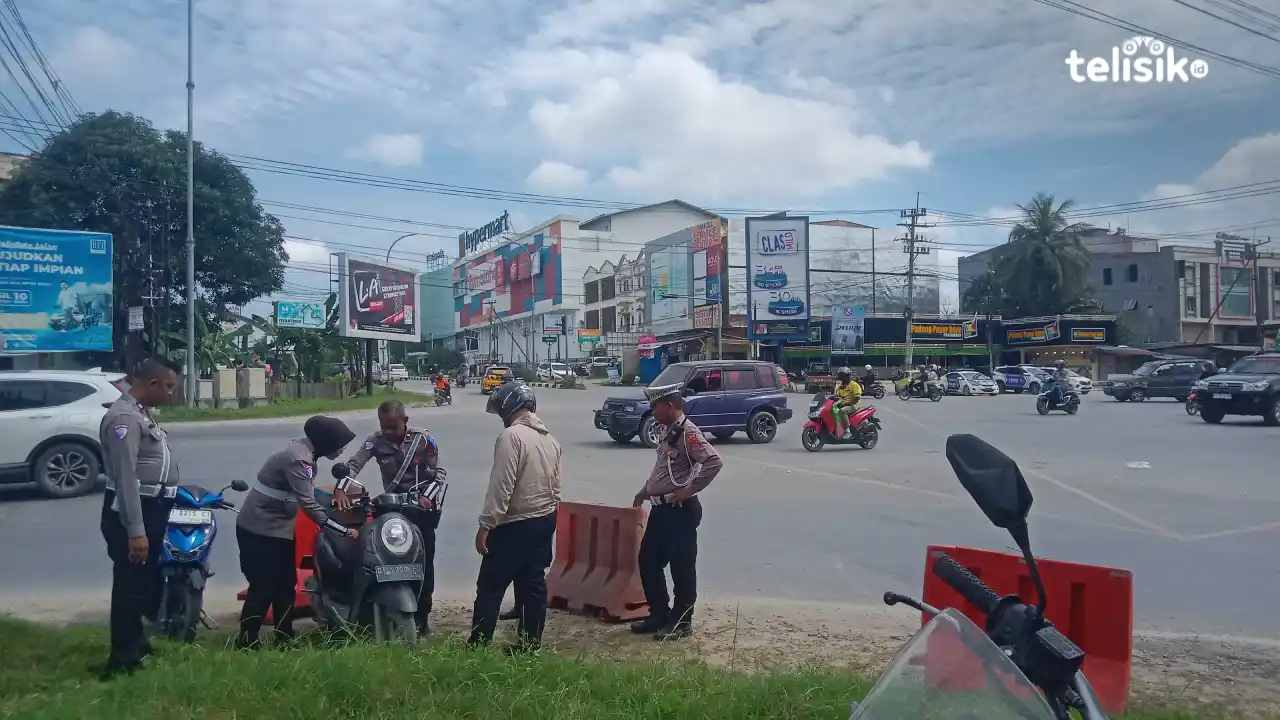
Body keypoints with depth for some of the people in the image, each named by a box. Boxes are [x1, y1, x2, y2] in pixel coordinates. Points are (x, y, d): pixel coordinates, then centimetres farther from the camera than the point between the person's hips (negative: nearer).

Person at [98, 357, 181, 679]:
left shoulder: (140, 412, 12)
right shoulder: (125, 417, -21)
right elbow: (125, 479, -26)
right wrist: (135, 531, -29)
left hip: (150, 508, 10)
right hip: (131, 513, -10)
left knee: (146, 581, 21)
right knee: (131, 584, -3)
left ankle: (135, 642, 37)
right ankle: (122, 661, 6)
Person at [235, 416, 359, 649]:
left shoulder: (305, 451, 5)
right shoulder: (298, 458, -25)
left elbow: (308, 494, 12)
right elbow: (309, 505, -29)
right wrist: (345, 531, -26)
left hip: (278, 528, 10)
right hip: (261, 529, -10)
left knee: (285, 585, 12)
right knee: (264, 587, -4)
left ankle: (285, 638, 20)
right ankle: (246, 641, 7)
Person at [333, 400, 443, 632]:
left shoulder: (423, 438, -11)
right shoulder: (376, 440, -7)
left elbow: (438, 472, -8)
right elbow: (353, 464, -15)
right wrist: (340, 490, -33)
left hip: (422, 508, -1)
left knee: (424, 562, 2)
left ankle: (422, 615, 15)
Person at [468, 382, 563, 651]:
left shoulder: (512, 436, -16)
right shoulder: (550, 439, 12)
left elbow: (501, 486, -21)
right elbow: (556, 486, 13)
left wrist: (486, 524, -18)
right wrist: (546, 513, 20)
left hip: (515, 524, -8)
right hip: (545, 520, 8)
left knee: (490, 586, -1)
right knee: (534, 583, 12)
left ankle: (478, 645, 2)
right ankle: (530, 644, 17)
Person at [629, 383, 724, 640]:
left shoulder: (688, 432, -17)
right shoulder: (669, 432, 13)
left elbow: (714, 462, -27)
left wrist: (689, 490, -21)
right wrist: (645, 491, 19)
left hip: (680, 510, -10)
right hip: (661, 509, 10)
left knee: (681, 566, 1)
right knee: (648, 560, 14)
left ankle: (681, 621, 13)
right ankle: (659, 614, 26)